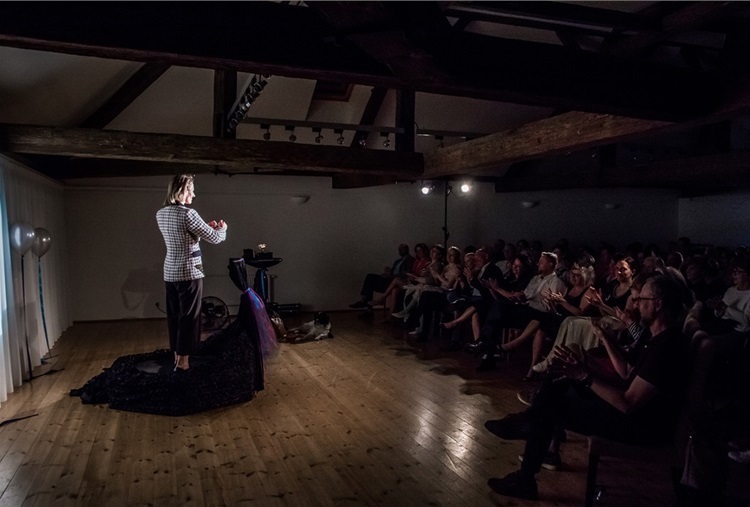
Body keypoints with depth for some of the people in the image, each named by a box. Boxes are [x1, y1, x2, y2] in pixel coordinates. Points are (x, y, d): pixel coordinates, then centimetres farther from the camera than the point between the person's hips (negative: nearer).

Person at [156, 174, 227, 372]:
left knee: (174, 316, 14)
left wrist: (207, 227, 19)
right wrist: (222, 228, 8)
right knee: (189, 317, 1)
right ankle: (183, 361, 6)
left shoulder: (161, 214, 7)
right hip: (189, 272, -8)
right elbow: (214, 238, -13)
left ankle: (177, 356, 23)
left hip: (170, 272, 8)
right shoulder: (187, 213, -18)